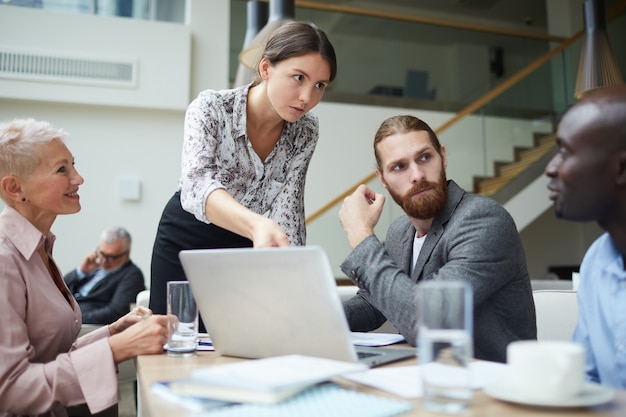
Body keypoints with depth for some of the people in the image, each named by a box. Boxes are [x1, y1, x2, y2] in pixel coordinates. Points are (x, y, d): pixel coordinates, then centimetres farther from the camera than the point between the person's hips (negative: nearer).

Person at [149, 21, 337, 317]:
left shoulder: (305, 133, -13)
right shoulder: (210, 108, -24)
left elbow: (287, 209, -17)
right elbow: (197, 185, -41)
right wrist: (257, 224, -60)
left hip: (246, 247, 3)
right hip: (186, 238, -2)